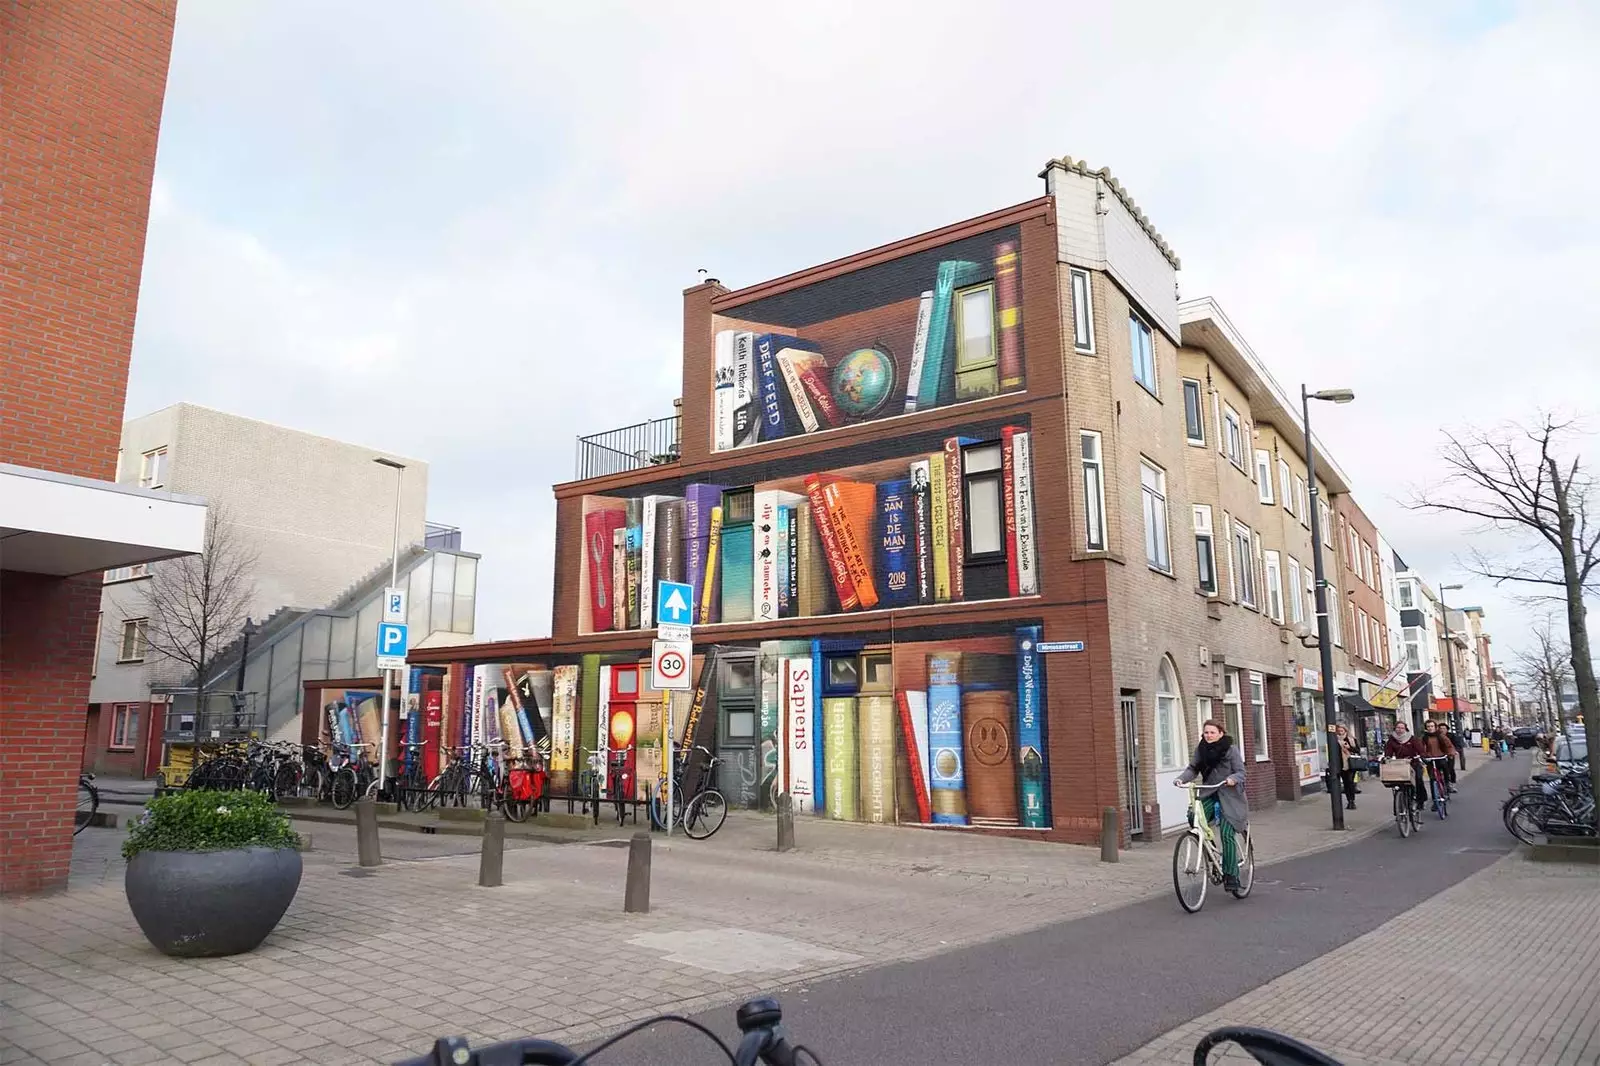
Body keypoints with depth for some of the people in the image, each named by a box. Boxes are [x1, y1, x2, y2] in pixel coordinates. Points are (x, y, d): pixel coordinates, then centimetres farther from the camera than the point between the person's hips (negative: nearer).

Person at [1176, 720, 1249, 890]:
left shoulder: (1231, 749, -7)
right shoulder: (1200, 749, 4)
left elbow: (1240, 771, -8)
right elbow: (1193, 768, 4)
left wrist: (1233, 779, -30)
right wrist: (1182, 778, -15)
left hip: (1229, 796, -4)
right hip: (1209, 794, 4)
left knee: (1227, 835, -10)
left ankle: (1231, 875, 1)